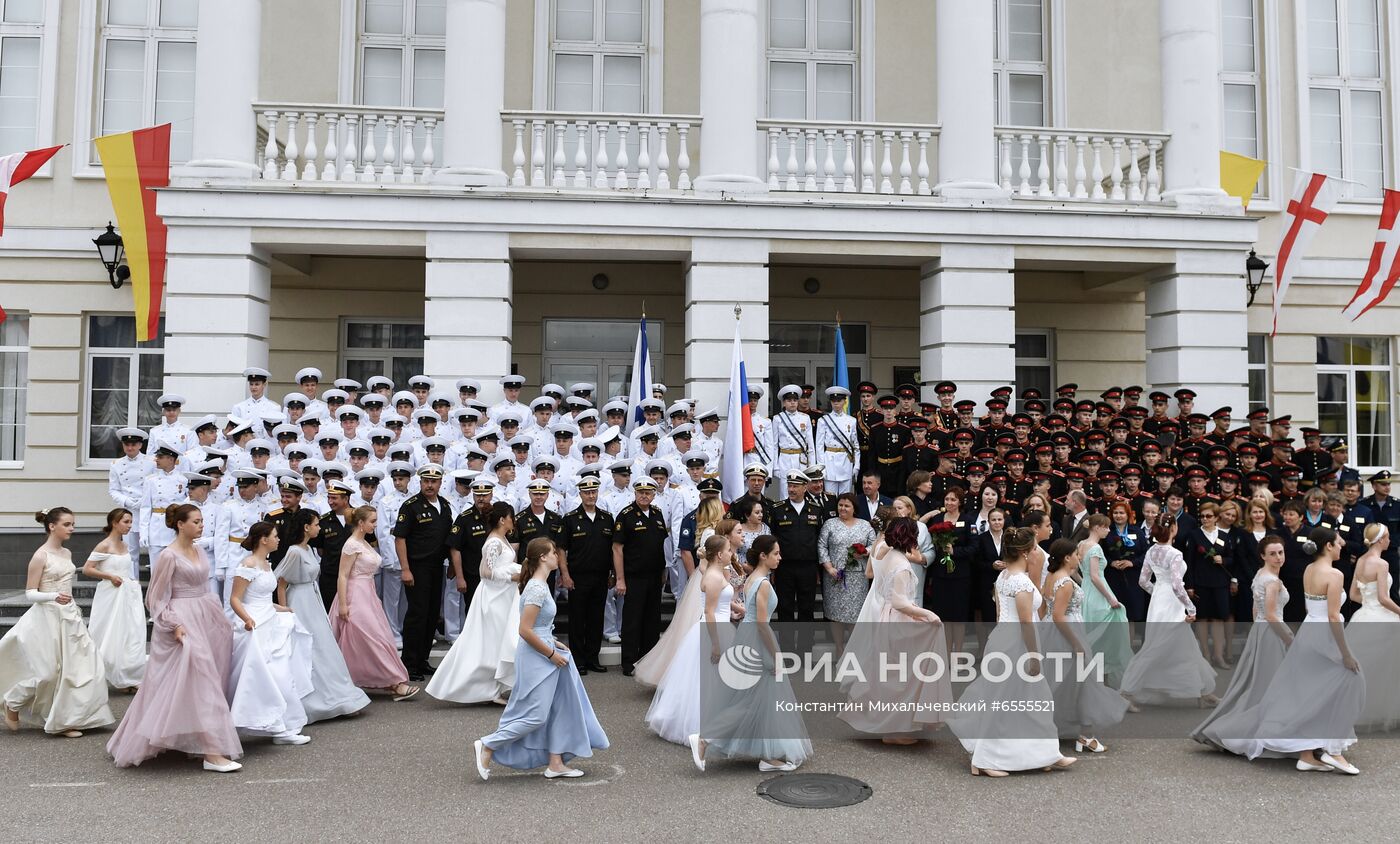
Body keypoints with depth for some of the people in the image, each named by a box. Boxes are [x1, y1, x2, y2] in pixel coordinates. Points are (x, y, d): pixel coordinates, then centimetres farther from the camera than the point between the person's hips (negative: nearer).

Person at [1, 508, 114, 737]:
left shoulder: (67, 553, 9)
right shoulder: (41, 556, -13)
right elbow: (29, 594, -12)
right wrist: (54, 596, -29)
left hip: (69, 617, 7)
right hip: (47, 617, -7)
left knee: (73, 667, 3)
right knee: (47, 671, -3)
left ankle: (63, 720, 13)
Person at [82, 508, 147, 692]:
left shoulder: (124, 545, 10)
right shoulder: (104, 546, -12)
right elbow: (87, 569, -13)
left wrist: (131, 581, 9)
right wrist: (110, 576, -20)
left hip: (127, 594, 7)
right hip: (110, 595, -7)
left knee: (129, 637, 7)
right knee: (110, 638, 0)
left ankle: (125, 679, 15)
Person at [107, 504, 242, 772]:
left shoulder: (200, 553, 11)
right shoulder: (170, 555, -10)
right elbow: (157, 598, -9)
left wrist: (219, 617, 19)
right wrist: (174, 625, -18)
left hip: (205, 619, 8)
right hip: (182, 621, -8)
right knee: (200, 681, -12)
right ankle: (212, 752, -11)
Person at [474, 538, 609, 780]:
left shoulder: (538, 584, 8)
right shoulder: (538, 588, -21)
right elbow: (524, 631, -25)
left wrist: (552, 642, 12)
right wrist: (551, 653, -16)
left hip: (543, 654, 10)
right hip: (536, 659, -10)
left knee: (560, 707, 13)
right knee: (535, 715, -4)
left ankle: (556, 763, 20)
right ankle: (487, 746, 9)